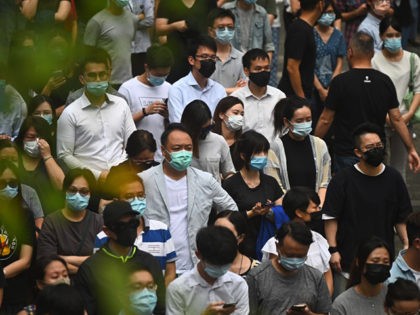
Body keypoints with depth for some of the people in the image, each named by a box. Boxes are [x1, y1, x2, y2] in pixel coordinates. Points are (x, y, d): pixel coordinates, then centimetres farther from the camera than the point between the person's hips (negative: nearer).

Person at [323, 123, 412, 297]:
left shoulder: (393, 178, 3)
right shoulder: (342, 180, -6)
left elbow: (401, 218, 8)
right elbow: (330, 217, -5)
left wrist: (407, 244, -3)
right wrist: (333, 249, -11)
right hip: (348, 259, -3)